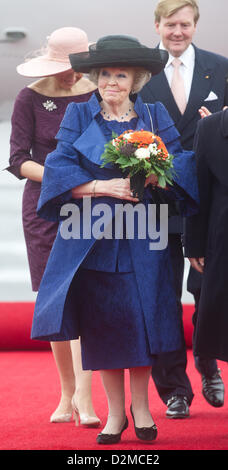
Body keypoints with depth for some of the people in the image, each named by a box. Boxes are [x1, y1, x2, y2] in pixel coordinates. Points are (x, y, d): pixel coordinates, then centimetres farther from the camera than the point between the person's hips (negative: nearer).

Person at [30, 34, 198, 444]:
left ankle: (140, 406, 16)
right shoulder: (78, 115, 4)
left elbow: (181, 161, 2)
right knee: (101, 324, 2)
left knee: (141, 319, -2)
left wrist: (156, 175, -18)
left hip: (140, 237, 1)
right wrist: (103, 186, -15)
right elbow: (59, 169, -4)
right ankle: (115, 413, 14)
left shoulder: (155, 115, 8)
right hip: (91, 236, 0)